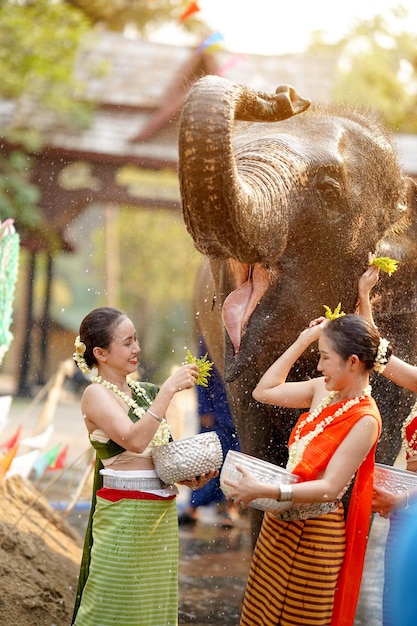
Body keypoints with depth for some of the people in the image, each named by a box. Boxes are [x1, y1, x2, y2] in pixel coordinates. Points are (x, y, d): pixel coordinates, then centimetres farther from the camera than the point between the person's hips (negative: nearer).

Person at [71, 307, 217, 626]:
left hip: (163, 512, 7)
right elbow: (134, 441, -26)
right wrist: (169, 388, -26)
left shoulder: (141, 391, 11)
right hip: (125, 513, -7)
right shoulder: (97, 394, -10)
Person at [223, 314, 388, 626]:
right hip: (280, 521, 8)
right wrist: (302, 342, 5)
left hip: (314, 535, -7)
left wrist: (264, 491, -32)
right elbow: (263, 392, 11)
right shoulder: (324, 390, 0)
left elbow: (330, 487, -24)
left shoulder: (364, 420, -21)